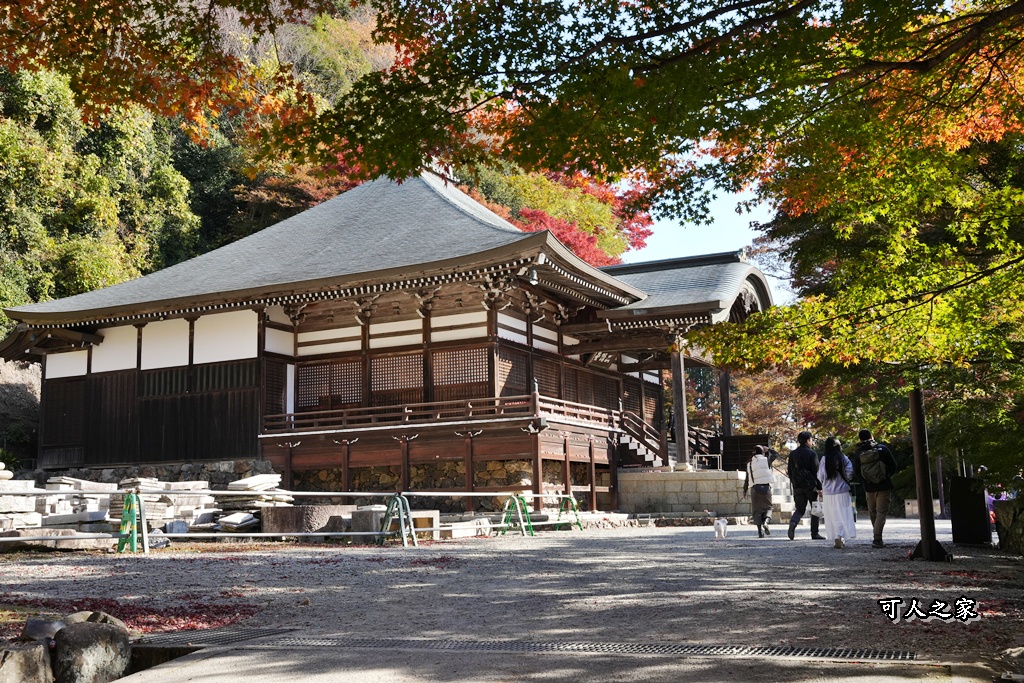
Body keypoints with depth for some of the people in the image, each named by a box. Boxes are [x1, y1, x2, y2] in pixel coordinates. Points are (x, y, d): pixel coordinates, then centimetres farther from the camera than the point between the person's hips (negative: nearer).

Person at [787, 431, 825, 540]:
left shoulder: (793, 454, 8)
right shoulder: (812, 454, -7)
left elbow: (790, 471, 11)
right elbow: (816, 471, -10)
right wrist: (820, 487, -7)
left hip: (798, 486, 4)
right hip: (811, 486, -4)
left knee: (799, 509, 7)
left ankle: (793, 522, -23)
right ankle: (814, 533, 9)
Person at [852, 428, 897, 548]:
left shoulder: (858, 453, -4)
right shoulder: (883, 448, -6)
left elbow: (856, 473, -2)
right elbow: (893, 466, -3)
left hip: (869, 488, 2)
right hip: (884, 486, -2)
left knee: (872, 512, 18)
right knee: (881, 512, 0)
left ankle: (876, 537, 28)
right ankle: (877, 539, -11)